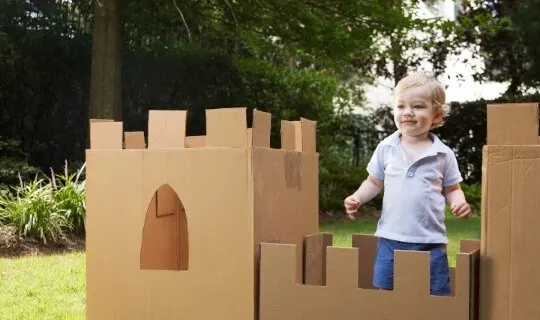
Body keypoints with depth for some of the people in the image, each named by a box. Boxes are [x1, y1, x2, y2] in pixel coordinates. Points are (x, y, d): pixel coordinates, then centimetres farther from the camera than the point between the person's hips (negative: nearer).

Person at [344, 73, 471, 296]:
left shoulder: (443, 154, -2)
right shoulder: (386, 148, 1)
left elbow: (452, 189, 7)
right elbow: (375, 182, 11)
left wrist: (460, 203, -14)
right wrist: (357, 198, -6)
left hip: (430, 242, -1)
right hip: (390, 238, 2)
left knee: (435, 296, 6)